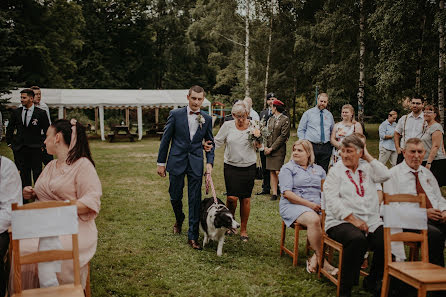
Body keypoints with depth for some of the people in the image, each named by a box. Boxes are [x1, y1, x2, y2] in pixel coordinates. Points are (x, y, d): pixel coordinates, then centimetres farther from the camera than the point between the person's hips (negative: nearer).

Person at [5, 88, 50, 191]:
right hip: (19, 149, 3)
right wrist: (9, 142, 11)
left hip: (35, 149, -2)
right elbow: (10, 129, 16)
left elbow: (47, 131, 3)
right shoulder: (16, 112, 6)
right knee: (23, 174, 5)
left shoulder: (41, 113, -2)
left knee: (37, 173, 0)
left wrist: (44, 144, 0)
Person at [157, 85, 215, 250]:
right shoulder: (176, 114, -3)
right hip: (177, 162, -1)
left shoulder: (207, 119, 4)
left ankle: (193, 236, 8)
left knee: (195, 200, 0)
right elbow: (166, 139, 0)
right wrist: (161, 162, -1)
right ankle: (179, 219, 42)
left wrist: (210, 162, -2)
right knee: (175, 197, 9)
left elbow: (210, 142, 11)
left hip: (196, 164, 1)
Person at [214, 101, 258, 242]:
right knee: (232, 197, -9)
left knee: (246, 199, 3)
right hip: (231, 166, 0)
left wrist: (257, 140, -12)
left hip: (248, 167, 1)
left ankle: (243, 229, 19)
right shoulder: (228, 125, -1)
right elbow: (217, 141, 8)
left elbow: (258, 147, 7)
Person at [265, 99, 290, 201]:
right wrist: (265, 146, -1)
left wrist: (272, 148, -12)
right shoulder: (270, 119, 16)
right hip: (269, 149, 6)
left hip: (279, 150, -6)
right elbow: (267, 133, 14)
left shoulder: (285, 119, -6)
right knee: (272, 172, 4)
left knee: (278, 172, -11)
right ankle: (274, 193, 7)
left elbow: (283, 136, -11)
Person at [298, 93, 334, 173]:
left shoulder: (329, 115, 13)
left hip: (326, 147, 3)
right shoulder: (308, 113, 4)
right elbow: (300, 130, 4)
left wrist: (332, 144, 8)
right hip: (311, 146, -3)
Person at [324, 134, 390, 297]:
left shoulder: (367, 169, 19)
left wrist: (368, 157, 5)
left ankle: (373, 282, 2)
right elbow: (332, 200, -6)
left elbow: (385, 175, -1)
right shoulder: (335, 171, 6)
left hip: (371, 222, 4)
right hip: (341, 222, -4)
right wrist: (353, 219, -15)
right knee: (357, 239, -35)